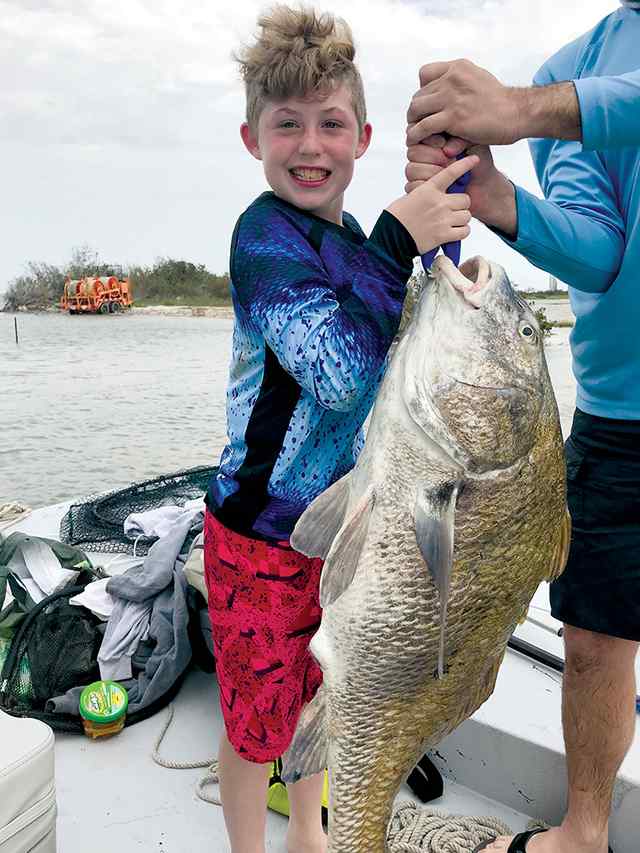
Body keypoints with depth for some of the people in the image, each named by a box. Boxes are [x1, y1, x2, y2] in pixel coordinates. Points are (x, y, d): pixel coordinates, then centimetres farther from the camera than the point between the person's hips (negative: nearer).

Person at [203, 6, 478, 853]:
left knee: (318, 689, 24)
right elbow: (342, 376, -31)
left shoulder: (350, 238, 5)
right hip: (261, 529, -8)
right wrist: (399, 241, -32)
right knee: (258, 711, 11)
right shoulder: (265, 234, -19)